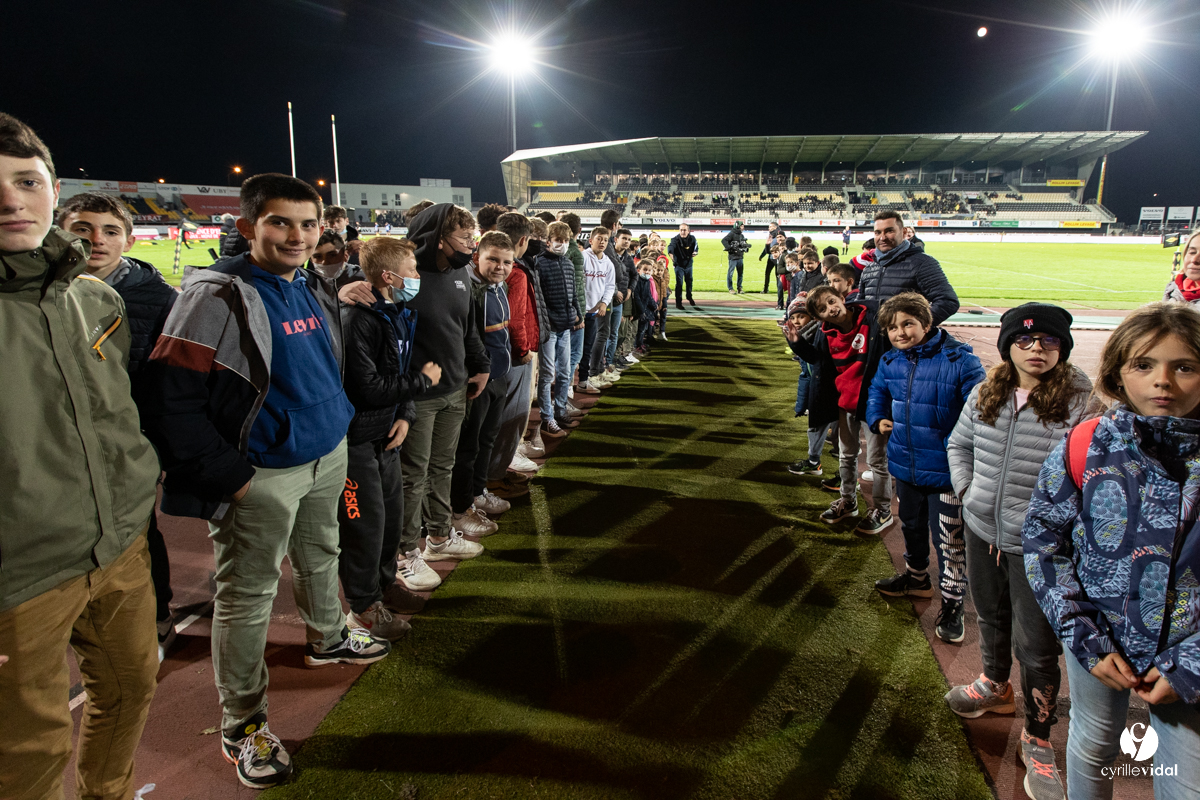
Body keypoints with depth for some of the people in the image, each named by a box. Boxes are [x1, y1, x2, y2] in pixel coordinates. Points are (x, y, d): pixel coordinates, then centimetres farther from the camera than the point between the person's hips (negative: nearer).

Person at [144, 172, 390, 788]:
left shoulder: (312, 287, 7)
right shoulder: (218, 295, -19)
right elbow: (171, 400, -21)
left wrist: (339, 428, 15)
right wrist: (229, 476, -20)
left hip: (327, 457, 8)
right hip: (262, 476, -8)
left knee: (320, 557, 26)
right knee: (247, 596, 4)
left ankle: (328, 638, 52)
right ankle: (242, 726, 20)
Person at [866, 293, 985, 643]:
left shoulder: (959, 360, -19)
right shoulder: (891, 362, 0)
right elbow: (877, 391, 21)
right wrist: (877, 419, 6)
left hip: (945, 469, -6)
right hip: (905, 463, 6)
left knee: (949, 538, 4)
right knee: (911, 526, 25)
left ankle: (952, 602, 22)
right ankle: (916, 577, 49)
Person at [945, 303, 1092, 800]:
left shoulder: (1080, 401, -16)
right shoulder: (985, 395, 0)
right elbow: (958, 444, 15)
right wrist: (966, 488, 5)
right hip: (982, 529, 5)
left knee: (1035, 646, 4)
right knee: (992, 619, 26)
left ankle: (1037, 739, 25)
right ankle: (994, 688, 52)